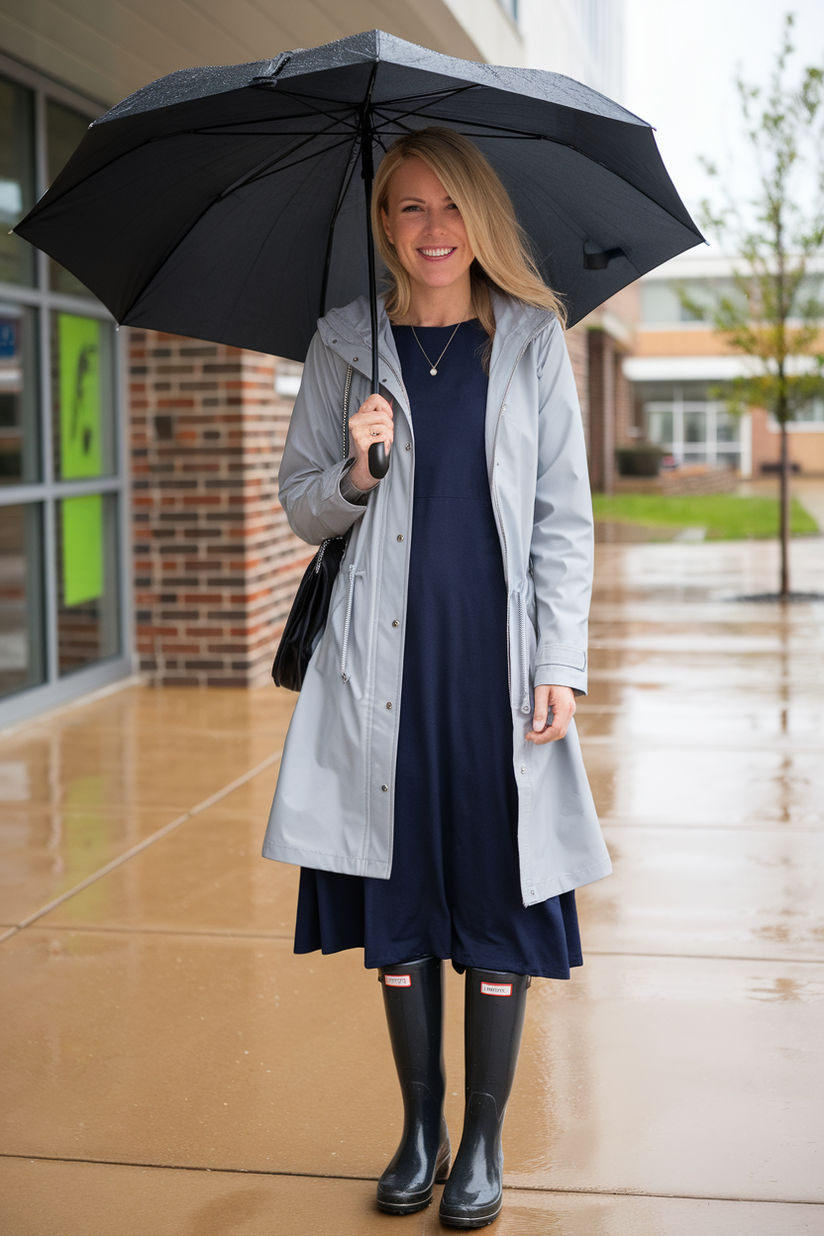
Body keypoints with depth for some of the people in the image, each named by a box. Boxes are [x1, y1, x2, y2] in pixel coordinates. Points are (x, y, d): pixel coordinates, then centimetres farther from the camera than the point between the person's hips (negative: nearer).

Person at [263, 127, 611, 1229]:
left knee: (497, 894, 3)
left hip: (498, 656, -1)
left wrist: (561, 664, -4)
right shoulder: (344, 345, 7)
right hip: (387, 658, 1)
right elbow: (301, 509, 10)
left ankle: (484, 1140, 18)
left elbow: (565, 518, 4)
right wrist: (357, 473, -11)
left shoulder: (533, 339, 5)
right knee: (398, 898, 6)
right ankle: (420, 1126, 24)